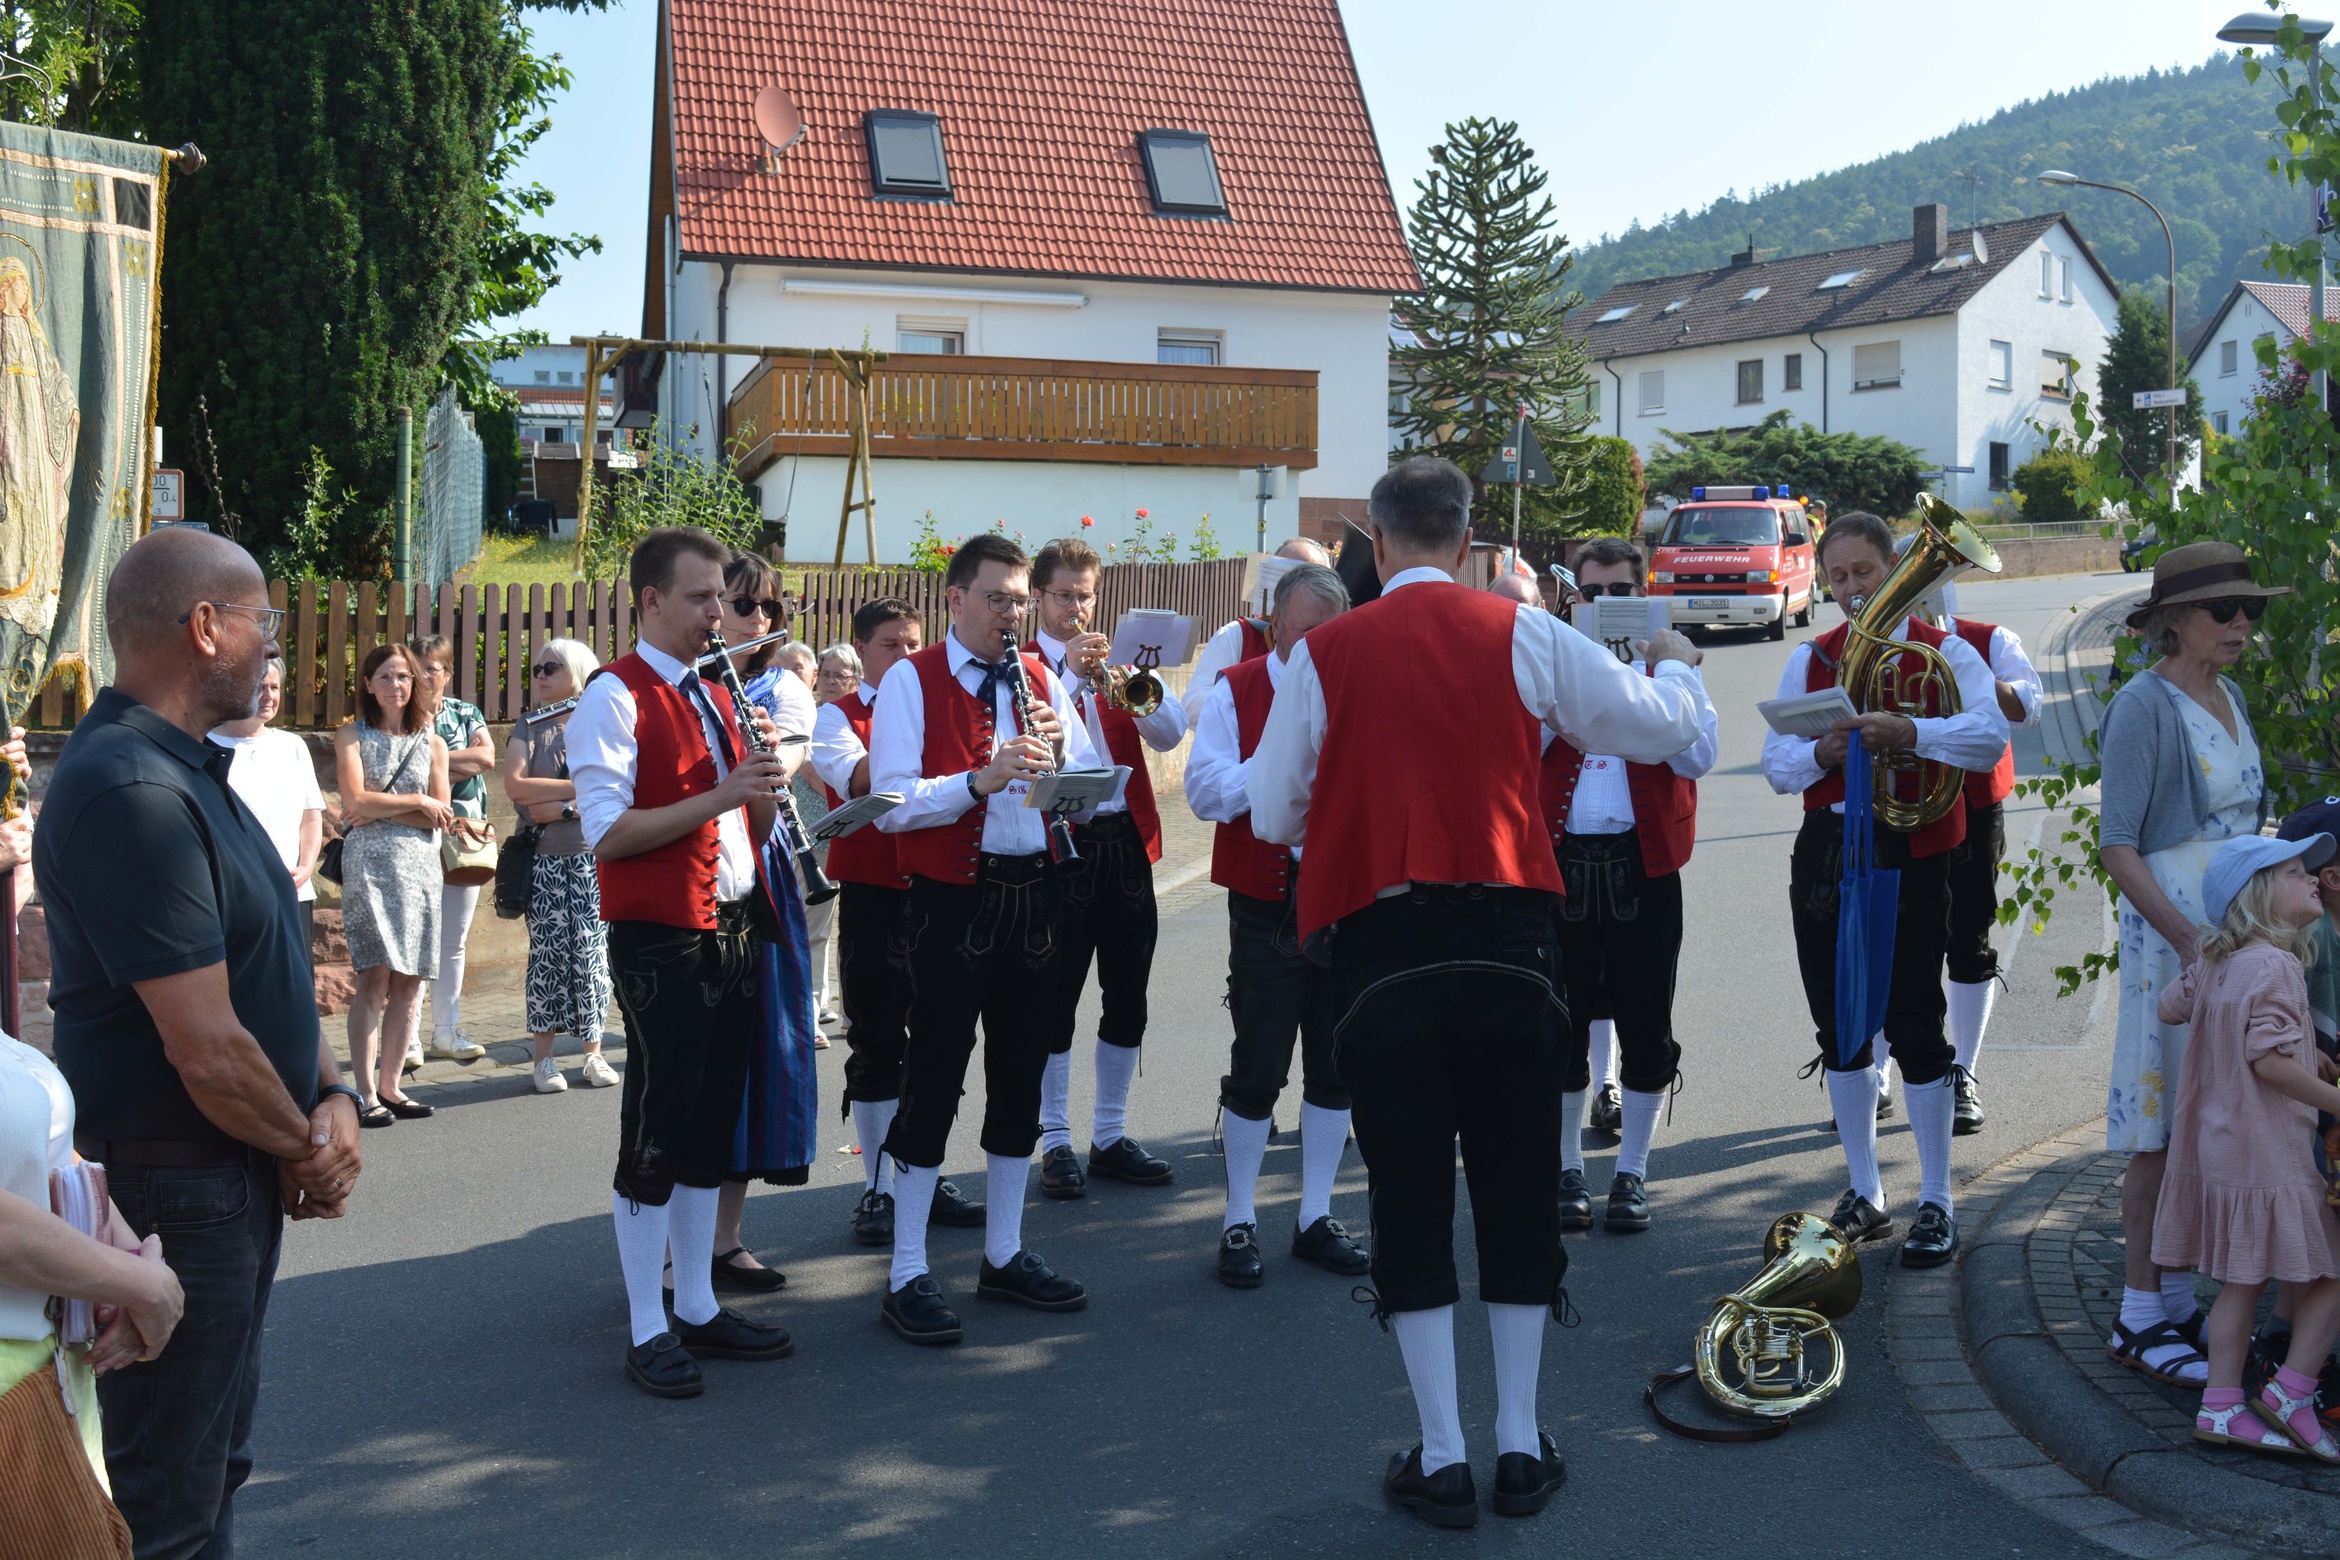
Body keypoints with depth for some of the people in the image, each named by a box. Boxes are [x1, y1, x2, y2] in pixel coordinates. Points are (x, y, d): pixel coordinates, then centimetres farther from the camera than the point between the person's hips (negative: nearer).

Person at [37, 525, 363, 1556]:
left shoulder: (184, 770, 10)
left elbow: (263, 966, 14)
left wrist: (332, 1094, -1)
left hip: (238, 1173, 10)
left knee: (214, 1462, 22)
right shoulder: (132, 793, -24)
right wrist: (306, 1150, -8)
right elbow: (206, 1051, -26)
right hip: (174, 1188, -10)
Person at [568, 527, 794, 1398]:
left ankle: (700, 1309, 25)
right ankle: (648, 1332, 9)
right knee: (655, 1132, -1)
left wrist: (763, 787, -4)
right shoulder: (614, 696, -9)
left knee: (712, 1126, 14)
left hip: (733, 932, 8)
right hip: (660, 941, -8)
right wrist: (717, 796, -22)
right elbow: (606, 832, -19)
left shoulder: (713, 696, 16)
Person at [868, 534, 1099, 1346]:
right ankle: (908, 1276, 8)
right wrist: (983, 777, -26)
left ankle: (1005, 1255, 27)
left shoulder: (1040, 678, 12)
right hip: (953, 897, -5)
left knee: (1020, 1074, 13)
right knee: (934, 1079, -1)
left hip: (1033, 892, 6)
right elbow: (892, 803, -14)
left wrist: (1060, 749, -10)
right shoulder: (911, 682, -4)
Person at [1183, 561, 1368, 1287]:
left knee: (1337, 1065, 10)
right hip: (1268, 908, -3)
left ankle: (1316, 1218, 24)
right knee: (1258, 1068, 2)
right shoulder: (1236, 692, -2)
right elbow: (1205, 792, -12)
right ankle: (1239, 1223, 16)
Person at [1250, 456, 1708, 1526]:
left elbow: (1272, 814, 5)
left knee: (1410, 1194, 8)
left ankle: (1442, 1458, 13)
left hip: (1381, 947, -1)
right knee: (1517, 1184, 13)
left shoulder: (1323, 654, 0)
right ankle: (1521, 1446, 21)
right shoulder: (1525, 635, 2)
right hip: (1508, 942, 1)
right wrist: (1675, 664, 33)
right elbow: (1663, 728, 11)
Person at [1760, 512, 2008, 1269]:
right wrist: (1823, 752, -14)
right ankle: (1864, 1195, 23)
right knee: (1839, 1027, 9)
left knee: (1914, 1027, -4)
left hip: (1910, 856, -4)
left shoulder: (1944, 652, 0)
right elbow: (1775, 764, 5)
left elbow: (1989, 733, -17)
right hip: (1826, 850, 4)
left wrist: (1908, 732, -31)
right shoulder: (1809, 659, 12)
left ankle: (1936, 1204, 10)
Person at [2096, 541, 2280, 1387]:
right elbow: (2117, 846, -15)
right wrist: (2189, 937, -22)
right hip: (2170, 926, -8)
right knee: (2163, 1128, -3)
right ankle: (2139, 1317, 6)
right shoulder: (2143, 706, -11)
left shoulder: (2228, 696, 13)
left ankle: (2175, 1301, 20)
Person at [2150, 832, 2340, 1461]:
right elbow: (2271, 1060, -23)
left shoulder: (2214, 960, 9)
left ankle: (2221, 1406, 14)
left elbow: (2169, 1006, 24)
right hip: (2269, 1155, -9)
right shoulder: (2274, 965, -17)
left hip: (2217, 1146, 9)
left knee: (2242, 1280, 13)